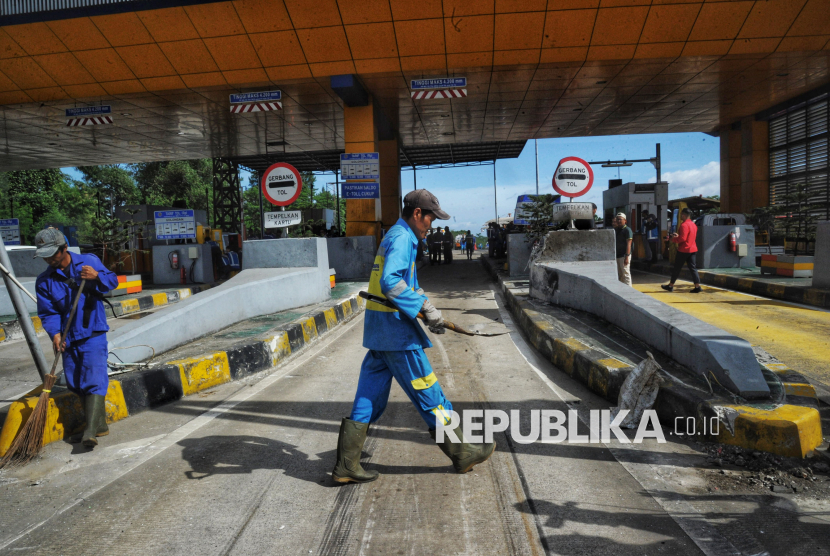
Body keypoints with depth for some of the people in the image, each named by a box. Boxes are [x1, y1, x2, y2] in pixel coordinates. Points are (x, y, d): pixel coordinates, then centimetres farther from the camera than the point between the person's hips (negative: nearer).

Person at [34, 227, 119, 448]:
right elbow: (48, 312, 0)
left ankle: (91, 431, -17)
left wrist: (98, 277, -17)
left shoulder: (90, 262, -2)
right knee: (77, 385, 11)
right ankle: (100, 425, 25)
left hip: (93, 334, -4)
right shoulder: (44, 281, 2)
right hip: (68, 339, 4)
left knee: (94, 381, -15)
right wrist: (55, 333, -18)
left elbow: (113, 281, 5)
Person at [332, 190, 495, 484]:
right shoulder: (401, 238, -12)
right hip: (395, 329, -10)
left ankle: (346, 465, 13)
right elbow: (390, 283, -27)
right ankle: (462, 453, 15)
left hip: (377, 330, 10)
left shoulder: (393, 237, 20)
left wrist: (427, 310, 18)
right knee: (429, 394, 2)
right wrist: (425, 307, -23)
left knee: (369, 398, 10)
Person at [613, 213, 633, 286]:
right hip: (617, 255, 8)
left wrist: (627, 257, -20)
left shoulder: (627, 230, -8)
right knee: (619, 274, 13)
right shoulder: (616, 230, 16)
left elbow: (628, 244, -15)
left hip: (623, 255, -8)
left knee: (626, 274, -5)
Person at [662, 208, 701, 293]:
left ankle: (671, 286, 13)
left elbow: (682, 239, -22)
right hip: (693, 249, 8)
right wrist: (678, 236, 19)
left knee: (677, 268, 3)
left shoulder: (684, 225, -17)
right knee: (692, 268, 7)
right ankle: (697, 286, 1)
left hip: (683, 250, -8)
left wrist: (673, 239, -8)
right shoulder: (694, 225, 13)